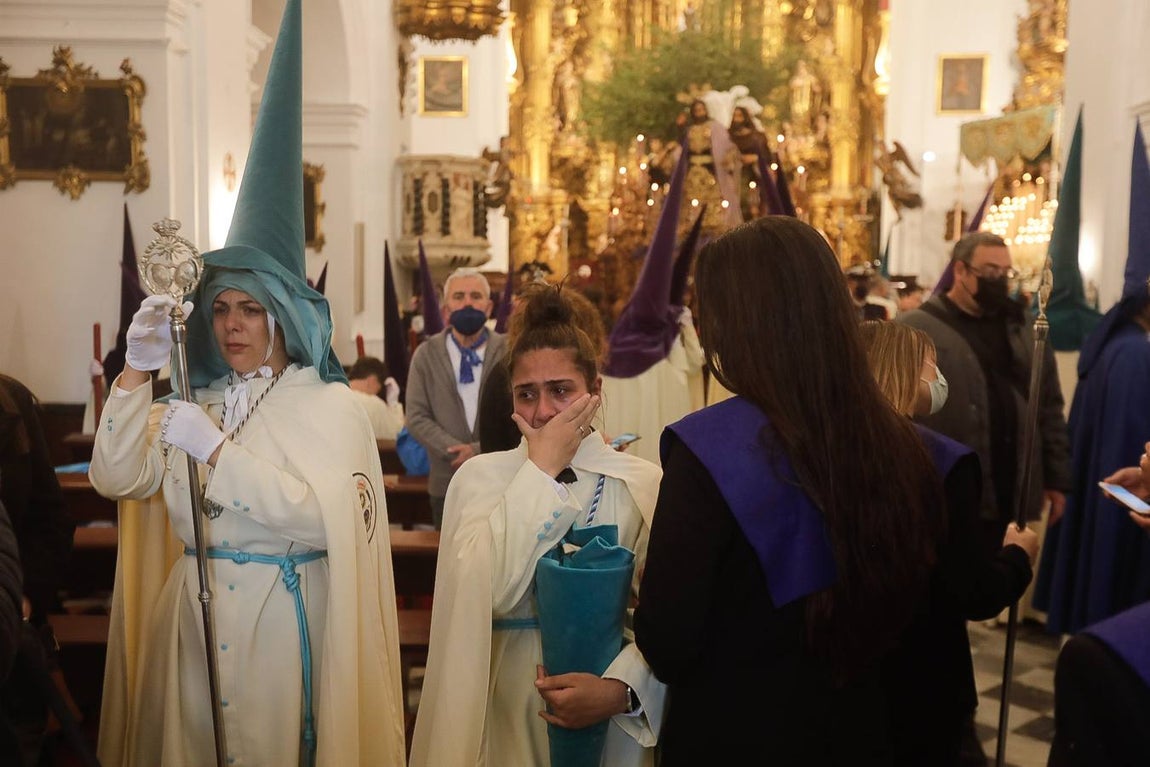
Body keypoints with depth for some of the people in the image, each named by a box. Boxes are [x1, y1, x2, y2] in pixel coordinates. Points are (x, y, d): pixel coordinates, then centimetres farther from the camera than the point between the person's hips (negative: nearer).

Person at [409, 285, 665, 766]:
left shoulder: (643, 484, -6)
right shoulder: (480, 477, -3)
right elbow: (489, 593, -19)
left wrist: (620, 689, -26)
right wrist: (541, 469, -15)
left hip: (610, 720, 0)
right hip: (508, 713, 0)